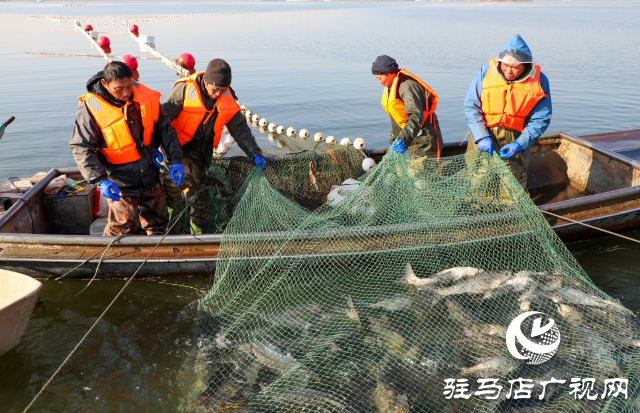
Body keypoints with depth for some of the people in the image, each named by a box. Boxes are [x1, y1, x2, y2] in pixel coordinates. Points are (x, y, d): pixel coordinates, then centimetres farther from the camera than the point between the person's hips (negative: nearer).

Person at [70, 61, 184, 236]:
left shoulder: (146, 97, -5)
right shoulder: (90, 107, -16)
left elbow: (165, 129, 5)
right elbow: (81, 148, -15)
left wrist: (176, 160, -3)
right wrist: (100, 180, -26)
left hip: (150, 175, 5)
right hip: (119, 183, -4)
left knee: (158, 221, 16)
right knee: (123, 227, -7)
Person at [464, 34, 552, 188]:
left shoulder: (539, 80, -8)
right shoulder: (486, 72, -8)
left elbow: (541, 119, -5)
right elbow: (471, 107, -7)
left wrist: (520, 145, -17)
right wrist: (482, 137, -18)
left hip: (516, 138, 0)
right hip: (483, 134, 0)